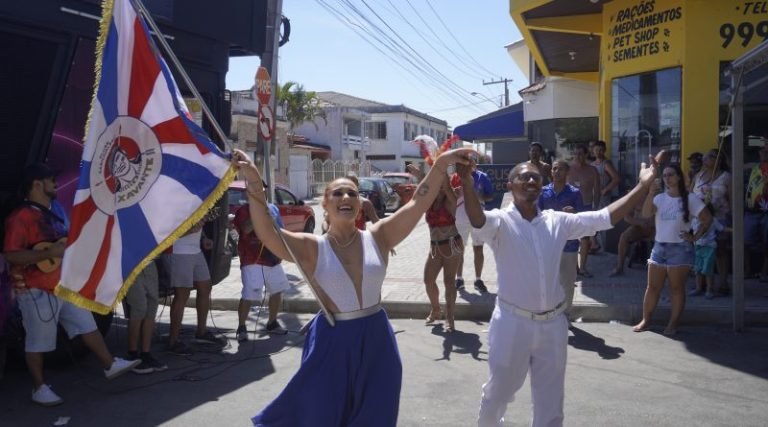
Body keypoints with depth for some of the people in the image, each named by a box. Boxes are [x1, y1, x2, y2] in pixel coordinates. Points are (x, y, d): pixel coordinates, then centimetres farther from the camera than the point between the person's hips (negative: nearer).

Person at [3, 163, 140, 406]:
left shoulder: (52, 215, 13)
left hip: (64, 286, 9)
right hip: (36, 291, -9)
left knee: (87, 325, 12)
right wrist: (51, 253, -27)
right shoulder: (21, 217, -17)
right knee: (38, 341, 3)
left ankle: (110, 365, 20)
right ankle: (39, 389, 16)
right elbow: (11, 255, -25)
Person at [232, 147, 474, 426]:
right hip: (332, 341, -2)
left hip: (376, 340, 3)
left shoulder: (378, 237, -1)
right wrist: (254, 184, -34)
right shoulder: (312, 248, -8)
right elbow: (266, 233, -23)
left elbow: (418, 204, -5)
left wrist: (441, 164, -13)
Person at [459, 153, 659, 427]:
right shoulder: (501, 221, -10)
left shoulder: (558, 222, 3)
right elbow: (477, 220, -32)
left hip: (552, 325, 3)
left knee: (550, 404, 15)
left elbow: (605, 218, 1)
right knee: (498, 392, 17)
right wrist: (467, 185, -52)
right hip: (513, 323, -3)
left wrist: (643, 186, -6)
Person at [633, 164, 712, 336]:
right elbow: (646, 214, -13)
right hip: (659, 246, 4)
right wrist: (651, 193, -23)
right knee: (652, 286, 7)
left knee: (676, 288, 3)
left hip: (680, 249, -4)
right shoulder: (660, 198, 4)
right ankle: (645, 320, 14)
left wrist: (695, 236, -7)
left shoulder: (690, 199, -4)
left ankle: (673, 323, 10)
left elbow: (707, 219, -3)